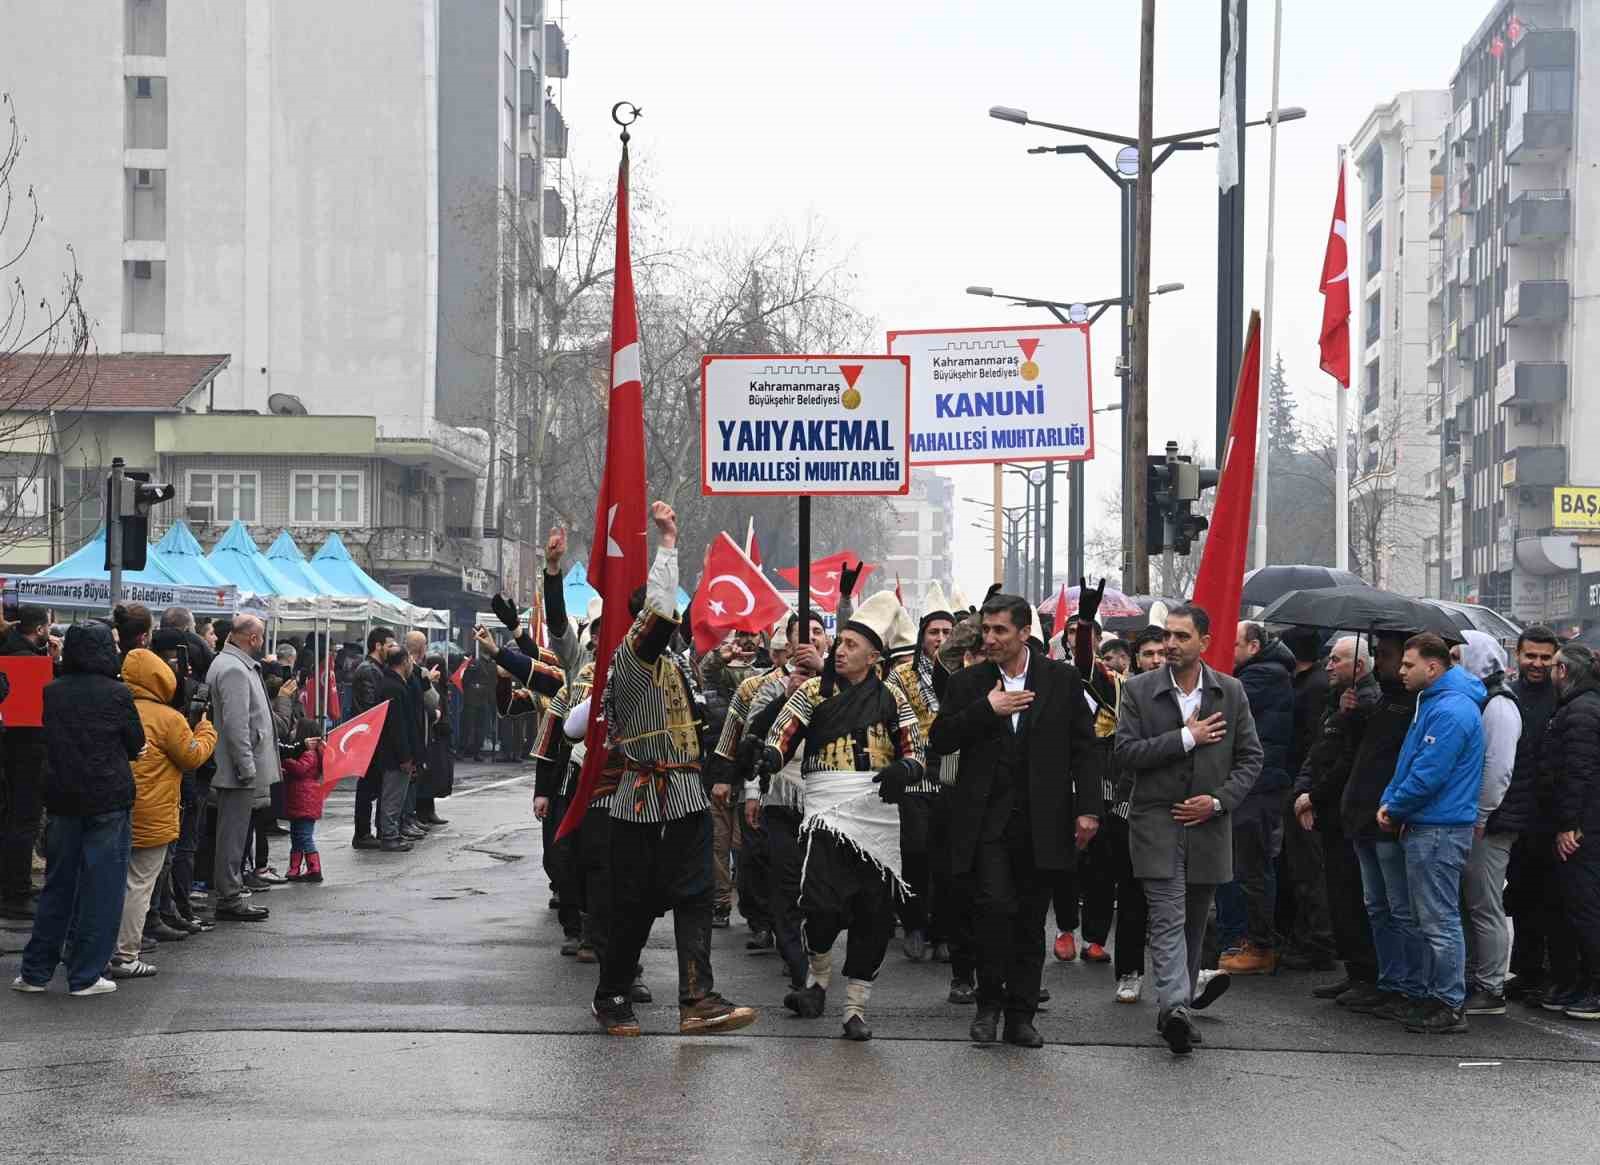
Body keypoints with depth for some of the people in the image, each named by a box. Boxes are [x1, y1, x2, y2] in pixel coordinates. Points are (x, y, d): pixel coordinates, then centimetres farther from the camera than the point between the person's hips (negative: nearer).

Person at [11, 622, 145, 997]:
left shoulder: (52, 693, 1)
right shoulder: (117, 694, -12)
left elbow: (50, 741, 12)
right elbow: (136, 745, 0)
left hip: (62, 798, 5)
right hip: (109, 800, -4)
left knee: (57, 885, 14)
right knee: (101, 888, 4)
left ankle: (35, 972, 17)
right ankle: (85, 976, 5)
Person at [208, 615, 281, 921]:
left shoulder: (237, 665, 17)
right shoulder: (234, 670, -17)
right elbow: (236, 724, -23)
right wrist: (247, 767, -22)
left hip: (238, 771, 11)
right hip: (238, 771, -11)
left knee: (234, 834, 14)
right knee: (233, 835, -5)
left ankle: (231, 894, 20)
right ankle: (229, 899, -1)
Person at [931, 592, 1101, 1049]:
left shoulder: (1062, 680, 4)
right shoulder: (968, 683, 6)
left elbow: (1084, 748, 4)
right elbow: (940, 740, -1)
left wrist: (1088, 808, -3)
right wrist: (987, 710, -12)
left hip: (1040, 822, 1)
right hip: (986, 819, -1)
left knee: (1031, 921, 6)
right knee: (995, 905, -15)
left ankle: (1020, 1016, 15)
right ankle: (989, 1003, 3)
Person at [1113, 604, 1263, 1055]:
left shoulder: (1231, 692, 5)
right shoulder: (1139, 690, -1)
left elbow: (1250, 757, 7)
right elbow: (1125, 752, -9)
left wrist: (1219, 800, -7)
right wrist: (1186, 738, -14)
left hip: (1208, 824, 3)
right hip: (1157, 820, -3)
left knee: (1194, 920, 13)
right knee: (1168, 917, -14)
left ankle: (1180, 997, 26)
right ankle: (1176, 1006, -24)